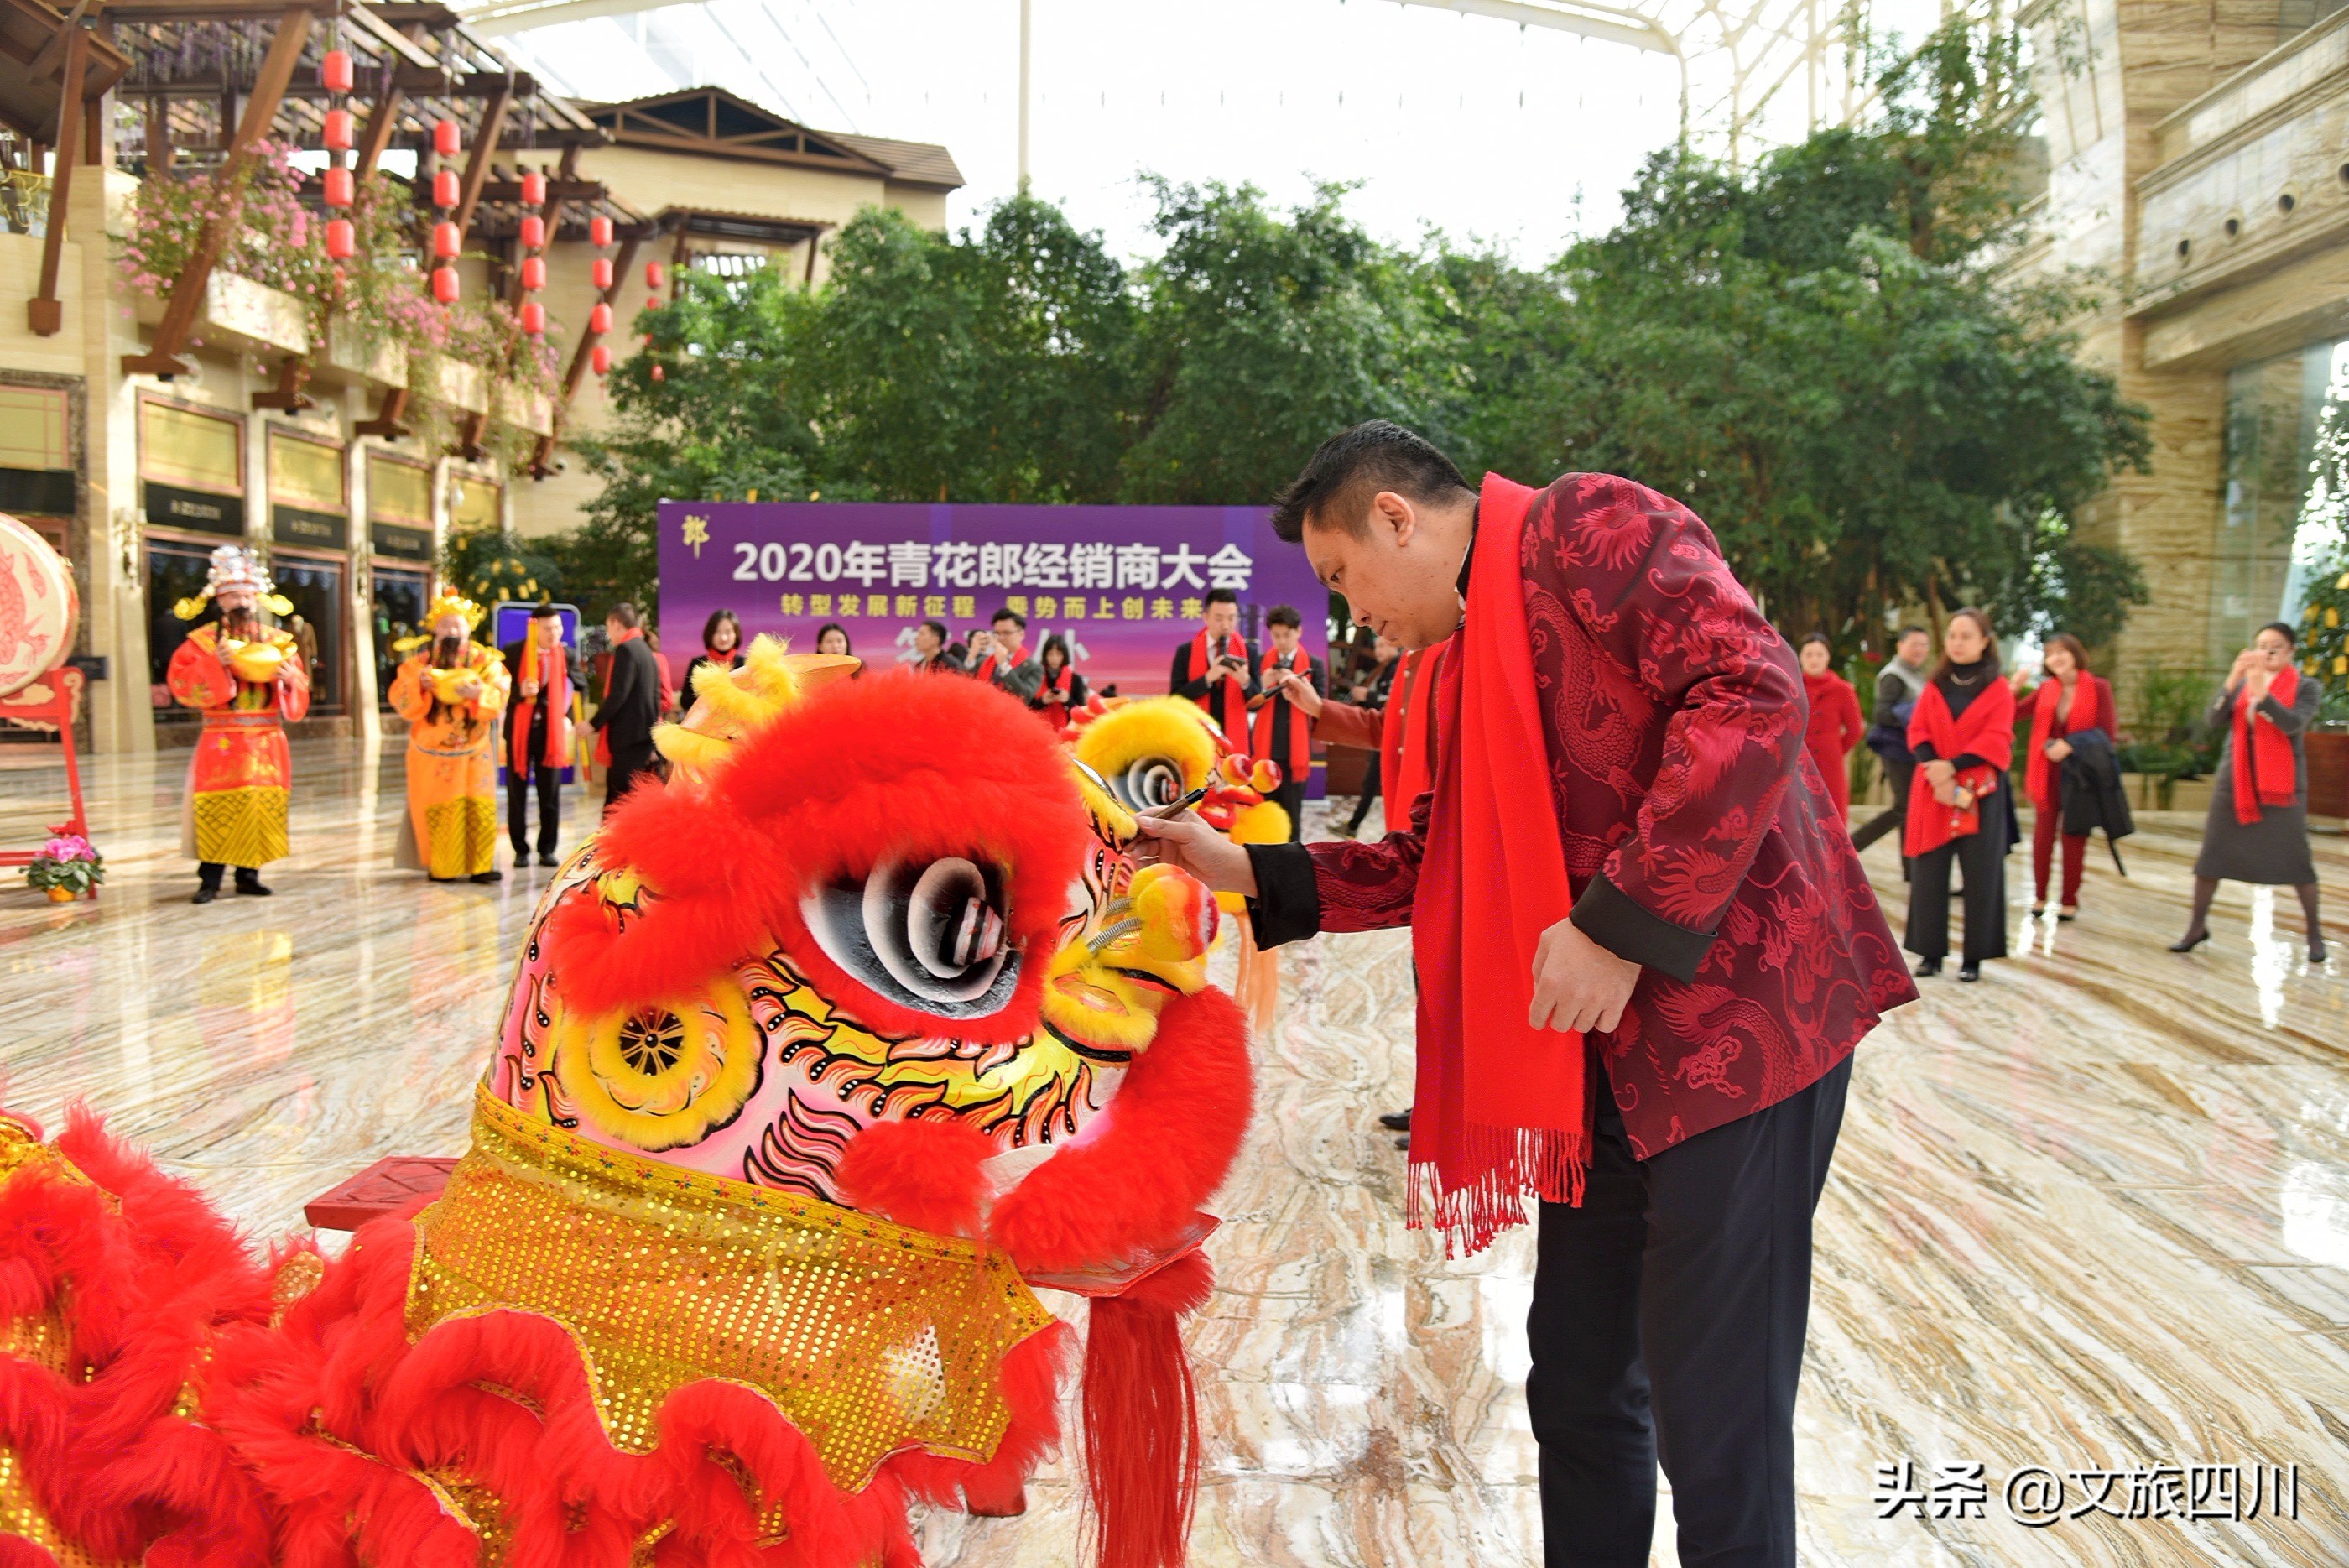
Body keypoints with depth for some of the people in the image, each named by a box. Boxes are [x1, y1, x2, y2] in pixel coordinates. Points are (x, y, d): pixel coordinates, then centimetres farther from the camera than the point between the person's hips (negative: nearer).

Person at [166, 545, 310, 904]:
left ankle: (248, 874, 12)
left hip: (266, 743, 3)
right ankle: (210, 879, -1)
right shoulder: (202, 641, 3)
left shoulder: (278, 642, 11)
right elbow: (180, 683, -6)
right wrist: (215, 664, -18)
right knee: (217, 807, -5)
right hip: (221, 741, -2)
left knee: (262, 805, 3)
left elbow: (300, 689, 11)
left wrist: (289, 678, -11)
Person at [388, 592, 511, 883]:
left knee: (480, 808, -5)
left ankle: (480, 865, 1)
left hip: (474, 748, 1)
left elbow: (498, 698, -7)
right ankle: (440, 867, 8)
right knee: (439, 809, 0)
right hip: (433, 750, 0)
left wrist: (478, 693, -26)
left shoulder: (484, 660, 3)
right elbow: (399, 699, -3)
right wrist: (419, 683, -21)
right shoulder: (420, 661, 3)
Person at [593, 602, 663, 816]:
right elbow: (655, 697, 19)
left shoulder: (625, 650, -11)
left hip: (629, 737, -9)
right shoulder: (646, 651, 17)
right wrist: (652, 741, 21)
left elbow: (617, 695, -18)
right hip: (645, 736, 9)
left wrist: (594, 724, -9)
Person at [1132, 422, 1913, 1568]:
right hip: (1606, 1050, 9)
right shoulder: (1475, 652, 19)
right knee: (1578, 1379, 17)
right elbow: (1443, 857, 21)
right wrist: (1250, 870, 16)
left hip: (1735, 1017, -9)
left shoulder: (1587, 528, -8)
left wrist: (1621, 923, -22)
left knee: (1715, 1427, -1)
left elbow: (1752, 693, -21)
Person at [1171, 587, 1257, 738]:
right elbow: (1175, 699, -4)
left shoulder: (1249, 652, 5)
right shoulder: (1185, 652, 3)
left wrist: (1245, 681, -17)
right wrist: (1208, 678, -16)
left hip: (1235, 738, 1)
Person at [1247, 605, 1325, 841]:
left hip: (1295, 751, -1)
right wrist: (1263, 688, -16)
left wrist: (1297, 694, -18)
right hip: (1264, 750, 1)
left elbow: (1320, 709, -3)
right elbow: (1249, 705, 3)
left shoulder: (1314, 665, 1)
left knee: (1291, 814, 4)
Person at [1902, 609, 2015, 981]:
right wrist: (1936, 770, -13)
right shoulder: (1934, 686, 12)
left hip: (1980, 793, -3)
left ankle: (1974, 958, 4)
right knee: (1930, 871, 1)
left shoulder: (1998, 689, 3)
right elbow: (1918, 732, 4)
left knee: (1980, 874, -2)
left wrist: (1952, 766, -18)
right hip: (1933, 794, 3)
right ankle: (1931, 952, 7)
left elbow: (1996, 741, -8)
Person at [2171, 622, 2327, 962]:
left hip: (2281, 781, -3)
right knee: (2212, 853, 2)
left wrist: (2261, 691, -29)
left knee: (2295, 856, -3)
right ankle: (2197, 926, 11)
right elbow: (2212, 720, -6)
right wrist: (2233, 680, -19)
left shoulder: (2305, 687, 1)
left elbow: (2294, 724, -17)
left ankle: (2314, 932, 10)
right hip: (2235, 779, 3)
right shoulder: (2240, 685, 9)